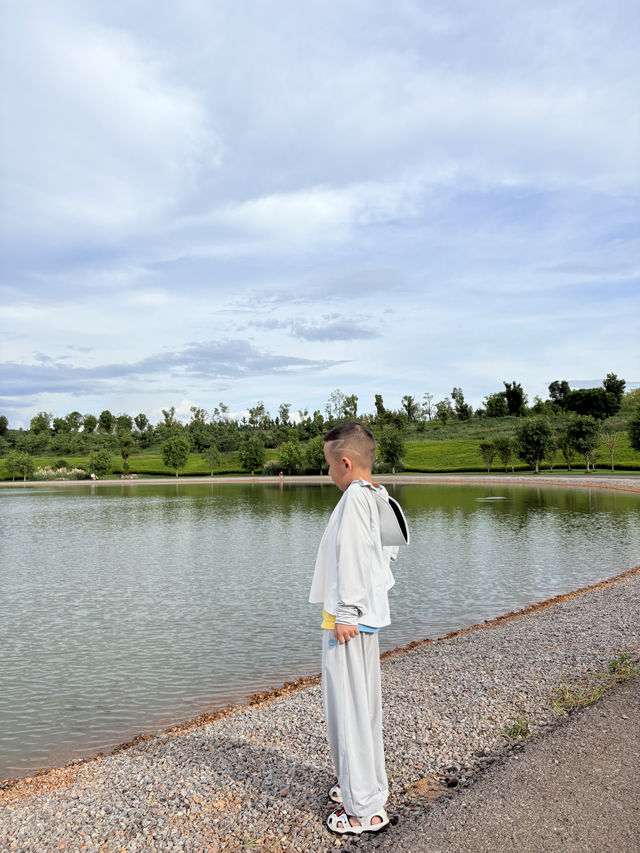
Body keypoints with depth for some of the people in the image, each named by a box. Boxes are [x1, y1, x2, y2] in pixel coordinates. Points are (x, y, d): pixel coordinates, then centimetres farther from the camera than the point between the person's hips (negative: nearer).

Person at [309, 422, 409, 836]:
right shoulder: (376, 497, 10)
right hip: (364, 615, 10)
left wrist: (346, 614, -21)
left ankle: (363, 808, 10)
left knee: (349, 707, -1)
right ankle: (369, 784, 36)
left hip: (348, 618, -10)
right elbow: (387, 551, 13)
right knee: (362, 704, 20)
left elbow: (353, 556, -22)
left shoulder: (356, 495, -17)